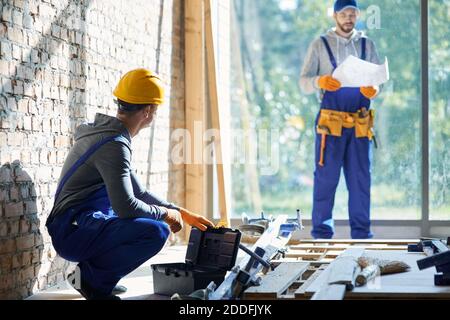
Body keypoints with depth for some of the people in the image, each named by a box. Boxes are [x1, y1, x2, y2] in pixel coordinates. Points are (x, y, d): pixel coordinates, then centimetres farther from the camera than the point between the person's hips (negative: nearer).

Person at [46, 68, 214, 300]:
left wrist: (183, 214, 20)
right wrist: (166, 214, -6)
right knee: (157, 231, -27)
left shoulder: (105, 132, 16)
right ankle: (92, 278, -9)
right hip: (74, 231, -10)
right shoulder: (115, 145, -16)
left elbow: (138, 193, 23)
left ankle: (92, 273, 11)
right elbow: (126, 206, -24)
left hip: (78, 226, 10)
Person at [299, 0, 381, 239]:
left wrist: (373, 90, -15)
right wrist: (319, 81, -23)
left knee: (360, 178, 4)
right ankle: (322, 233, 2)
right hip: (330, 121, -2)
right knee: (326, 177, -4)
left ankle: (361, 232, 11)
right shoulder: (320, 45, 6)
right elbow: (304, 83, 0)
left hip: (360, 123, 2)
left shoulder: (367, 45, 13)